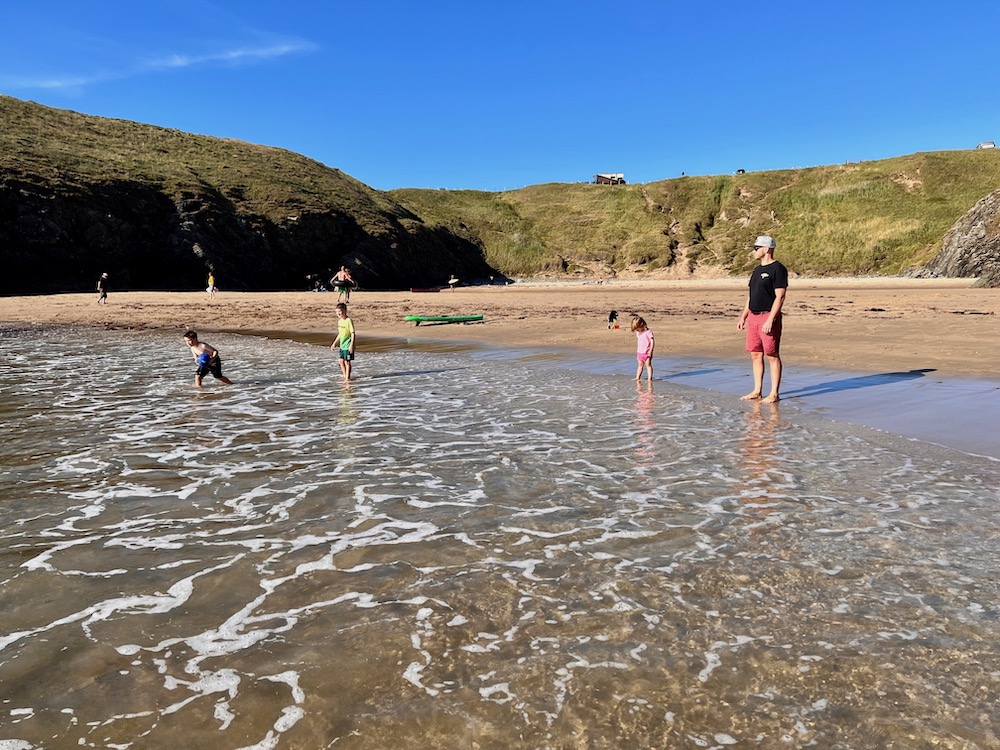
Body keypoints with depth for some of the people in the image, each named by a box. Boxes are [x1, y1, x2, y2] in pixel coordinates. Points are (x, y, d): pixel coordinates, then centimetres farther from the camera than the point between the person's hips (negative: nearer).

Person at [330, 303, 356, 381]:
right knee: (341, 361, 13)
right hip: (341, 345, 8)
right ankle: (345, 376, 26)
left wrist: (351, 345, -23)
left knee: (347, 362, -1)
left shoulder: (349, 321, -17)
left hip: (348, 346, -8)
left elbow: (353, 333, -18)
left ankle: (347, 378, 8)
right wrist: (335, 343, 21)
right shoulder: (340, 321, 8)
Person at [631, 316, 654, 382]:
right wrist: (637, 350, 18)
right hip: (640, 352, 7)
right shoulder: (637, 333, 8)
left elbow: (652, 341, -16)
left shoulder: (648, 332, -15)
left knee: (648, 364, -6)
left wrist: (650, 350, -20)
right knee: (640, 365, 12)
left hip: (647, 352, -7)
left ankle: (649, 378, -6)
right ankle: (637, 377, 15)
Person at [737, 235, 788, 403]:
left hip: (768, 317, -9)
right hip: (753, 317, 9)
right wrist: (743, 317, 17)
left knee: (772, 356, -3)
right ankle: (757, 391, 17)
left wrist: (770, 320, -21)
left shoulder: (778, 269, -9)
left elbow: (780, 297, -15)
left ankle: (774, 393, 2)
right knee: (755, 355, 10)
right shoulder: (757, 270, 18)